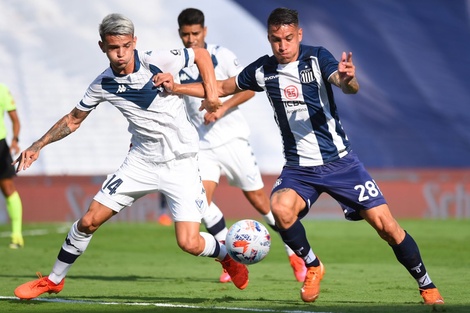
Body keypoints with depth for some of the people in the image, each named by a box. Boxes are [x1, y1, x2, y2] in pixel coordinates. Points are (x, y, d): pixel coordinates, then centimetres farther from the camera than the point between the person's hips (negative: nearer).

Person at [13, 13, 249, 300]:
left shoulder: (158, 62, -17)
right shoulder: (103, 85, -5)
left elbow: (200, 54, 0)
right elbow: (74, 120, 12)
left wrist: (211, 90, -12)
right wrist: (38, 146, 4)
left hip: (181, 163, -4)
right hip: (142, 161, 4)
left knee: (189, 244, -14)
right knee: (88, 222, 1)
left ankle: (226, 256, 21)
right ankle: (54, 281, 22)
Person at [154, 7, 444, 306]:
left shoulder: (317, 58, -12)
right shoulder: (263, 70, 0)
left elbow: (350, 87, -30)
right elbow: (223, 88, 15)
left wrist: (348, 79, -54)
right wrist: (175, 87, 5)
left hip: (339, 161, -2)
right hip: (299, 167, 2)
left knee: (385, 224, -8)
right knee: (281, 208, -29)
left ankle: (427, 287, 12)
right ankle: (312, 267, -3)